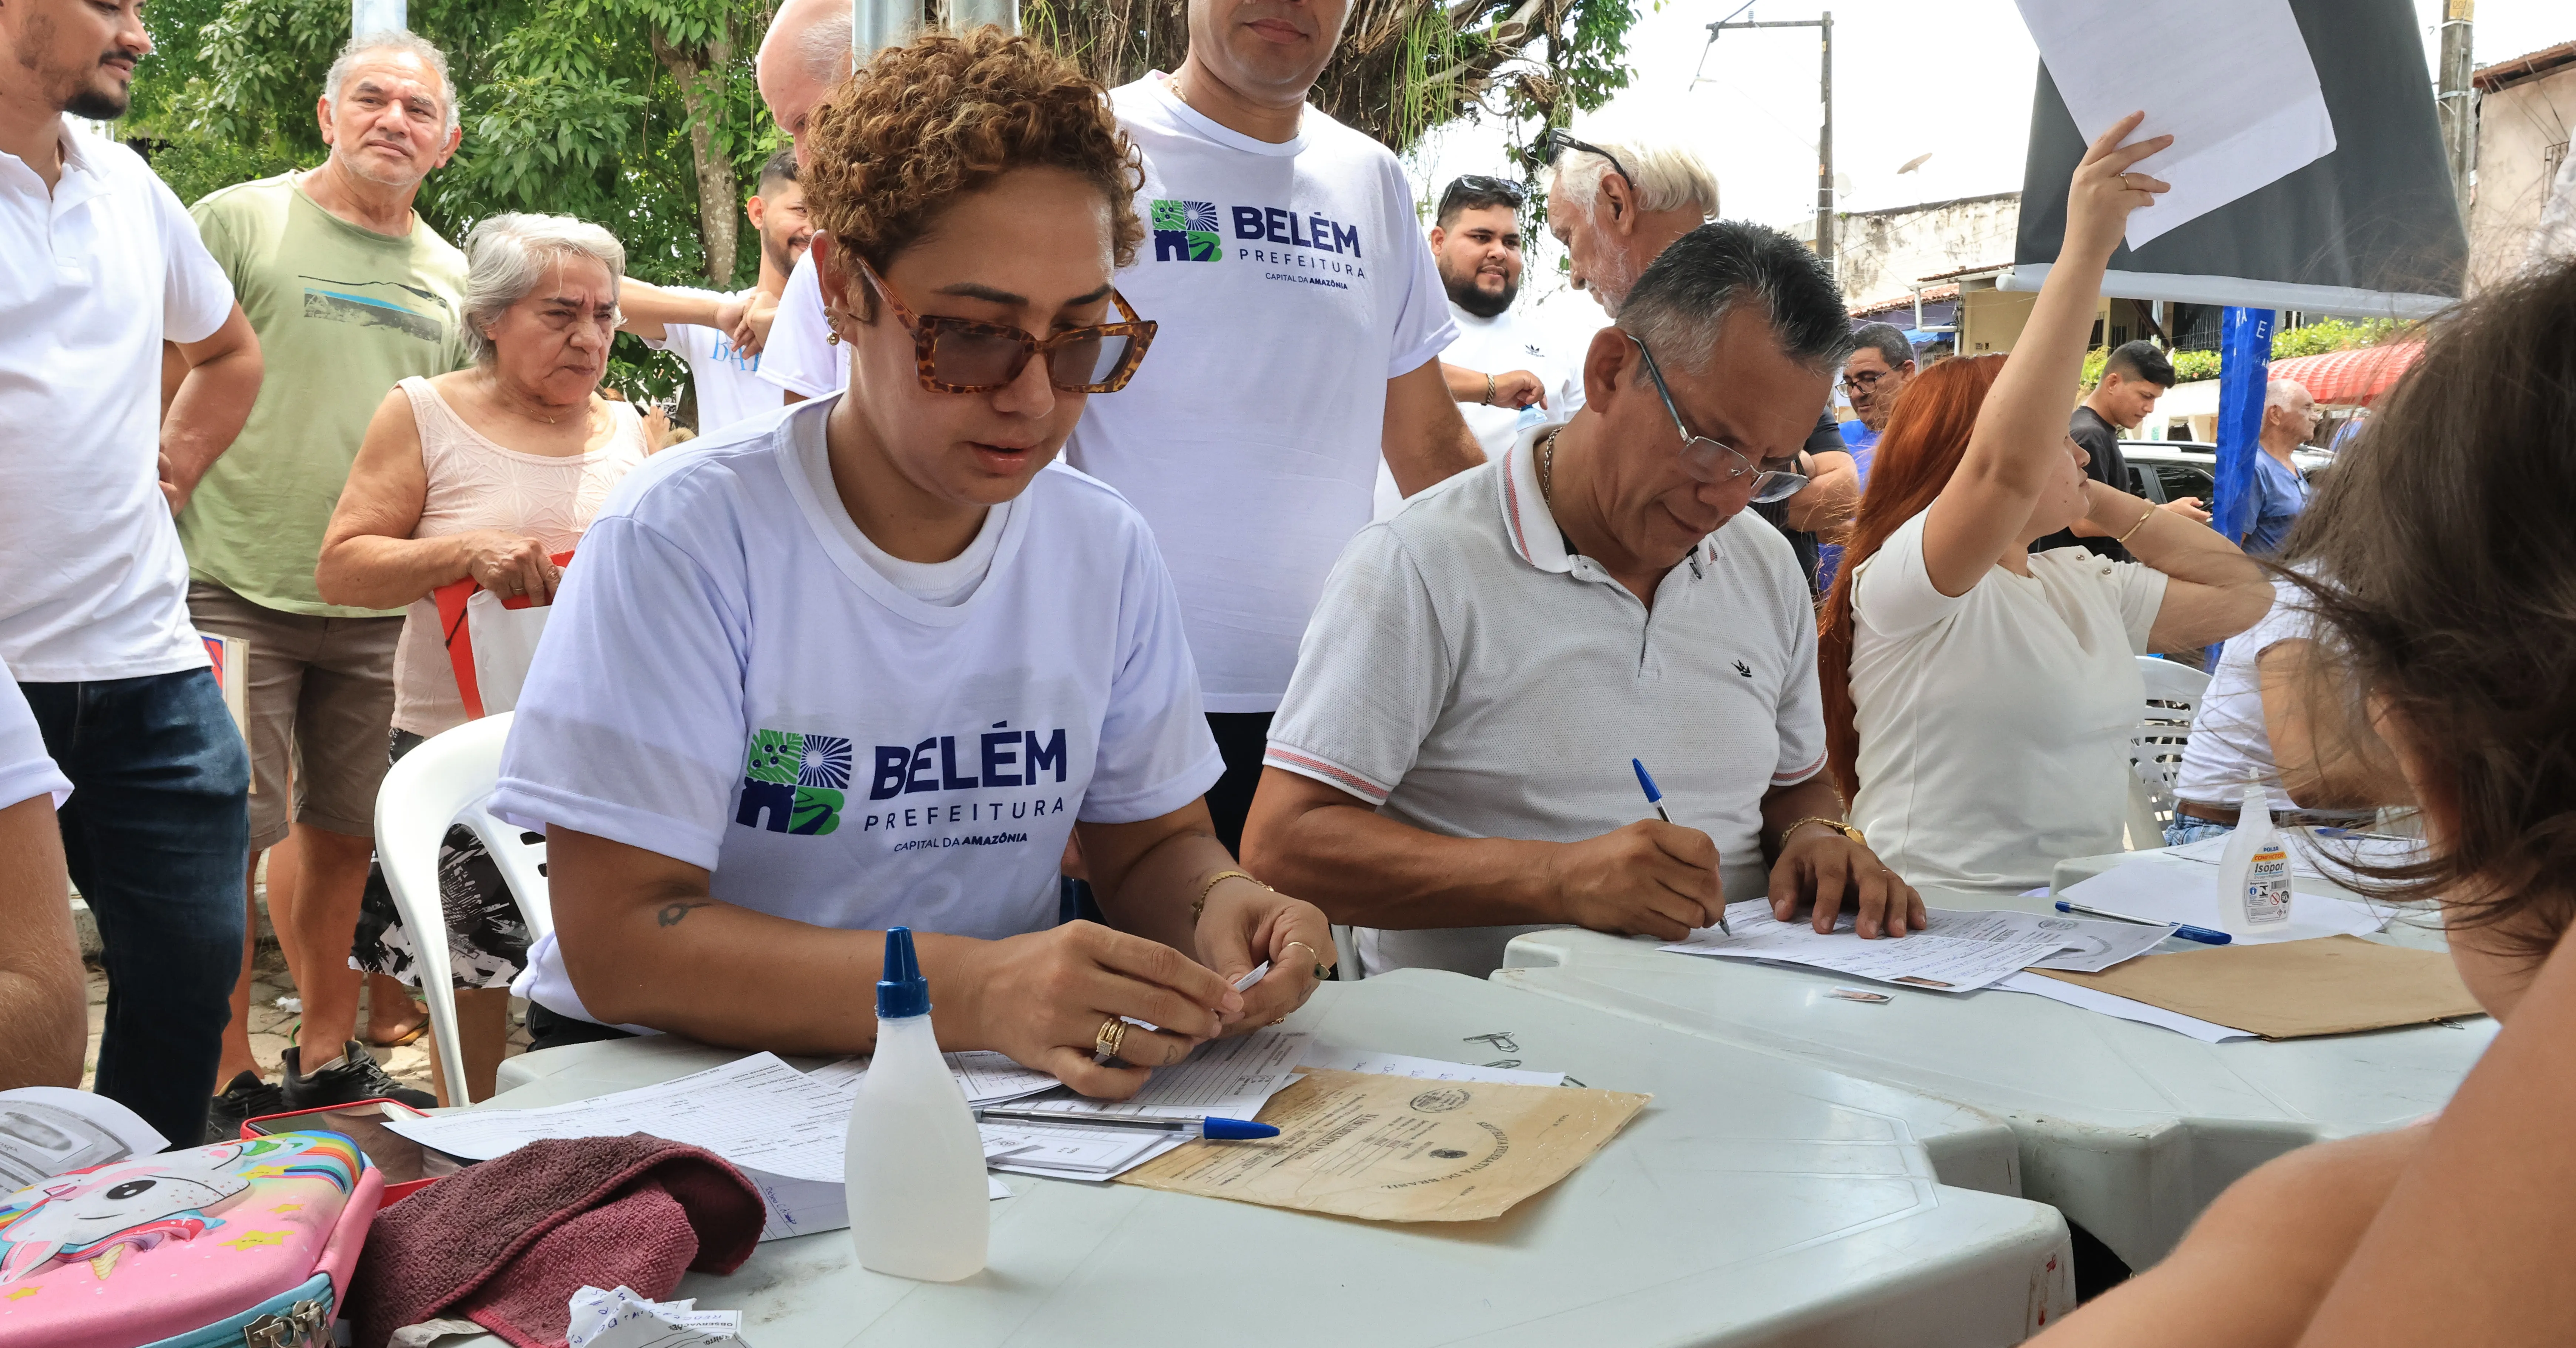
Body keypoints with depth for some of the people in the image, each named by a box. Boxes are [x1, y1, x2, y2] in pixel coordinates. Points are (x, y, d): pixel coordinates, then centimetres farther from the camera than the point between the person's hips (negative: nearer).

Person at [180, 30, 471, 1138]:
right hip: (238, 588, -4)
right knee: (228, 837, -2)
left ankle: (329, 1058, 24)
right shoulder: (237, 222, -1)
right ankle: (227, 1081, 9)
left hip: (379, 605, 5)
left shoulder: (448, 277, 14)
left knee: (347, 834, 11)